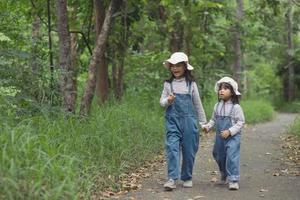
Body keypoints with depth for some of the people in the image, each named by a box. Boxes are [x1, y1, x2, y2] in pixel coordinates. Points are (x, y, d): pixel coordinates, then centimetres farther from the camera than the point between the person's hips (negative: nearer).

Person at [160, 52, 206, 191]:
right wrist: (168, 101, -18)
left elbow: (198, 104, 10)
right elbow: (162, 101, 5)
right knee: (172, 148, -12)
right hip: (172, 120, 0)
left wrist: (203, 122, 12)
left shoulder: (191, 84, 4)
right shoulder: (168, 84, 4)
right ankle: (172, 179, -13)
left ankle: (187, 178, 20)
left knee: (189, 150, 4)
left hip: (189, 120, 1)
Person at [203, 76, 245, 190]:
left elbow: (240, 122, -11)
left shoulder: (236, 107, -11)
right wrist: (208, 126, -4)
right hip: (219, 137, 6)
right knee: (219, 157, 16)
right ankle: (224, 176, 38)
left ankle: (233, 180, -9)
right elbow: (213, 120, 15)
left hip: (232, 137, -6)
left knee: (232, 158, -14)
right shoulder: (217, 106, 6)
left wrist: (229, 131, -20)